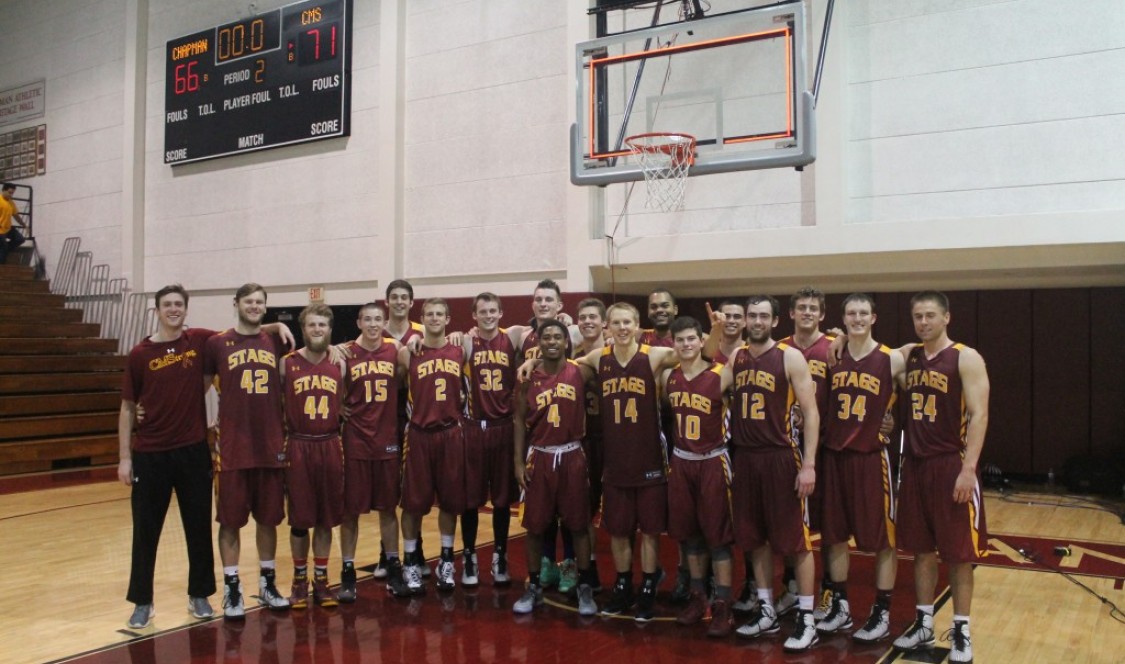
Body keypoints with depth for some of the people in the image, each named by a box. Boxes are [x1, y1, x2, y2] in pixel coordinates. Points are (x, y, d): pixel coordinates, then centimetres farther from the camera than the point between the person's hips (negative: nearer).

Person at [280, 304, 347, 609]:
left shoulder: (339, 365, 4)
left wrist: (343, 440, 8)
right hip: (298, 446, -2)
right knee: (300, 519, 5)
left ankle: (321, 579, 21)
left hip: (330, 446, 2)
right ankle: (299, 580, 20)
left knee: (327, 518, 9)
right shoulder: (287, 363, -3)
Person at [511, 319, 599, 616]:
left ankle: (585, 588, 19)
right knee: (534, 526, 8)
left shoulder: (581, 373, -4)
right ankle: (534, 587, 23)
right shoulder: (528, 378, -1)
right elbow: (520, 421, 4)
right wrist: (518, 461, 0)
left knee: (578, 525, 6)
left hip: (572, 456, -1)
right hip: (539, 457, 1)